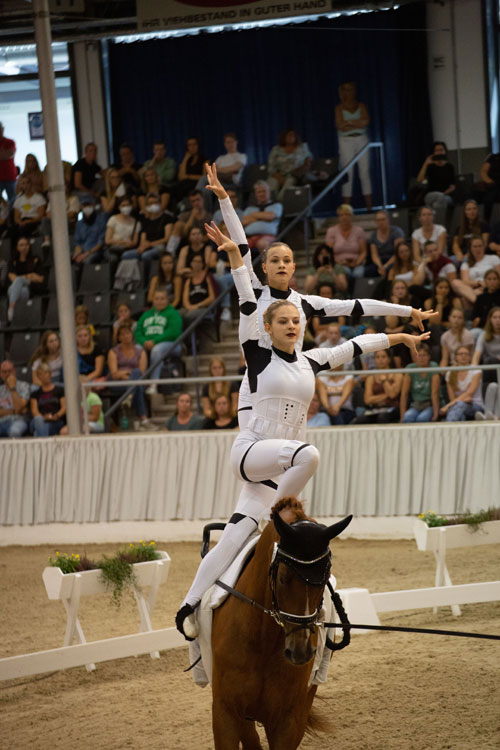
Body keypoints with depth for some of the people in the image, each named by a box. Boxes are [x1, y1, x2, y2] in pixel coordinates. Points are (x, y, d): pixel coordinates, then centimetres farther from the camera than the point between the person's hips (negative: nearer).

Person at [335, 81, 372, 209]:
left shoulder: (361, 106, 9)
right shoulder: (339, 108, 3)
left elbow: (366, 121, -6)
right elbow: (340, 126, -10)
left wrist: (349, 122, -12)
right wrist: (358, 124, -11)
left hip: (362, 140, 2)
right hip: (346, 141, -2)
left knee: (365, 173, 0)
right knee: (347, 175, -5)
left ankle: (369, 206, 1)